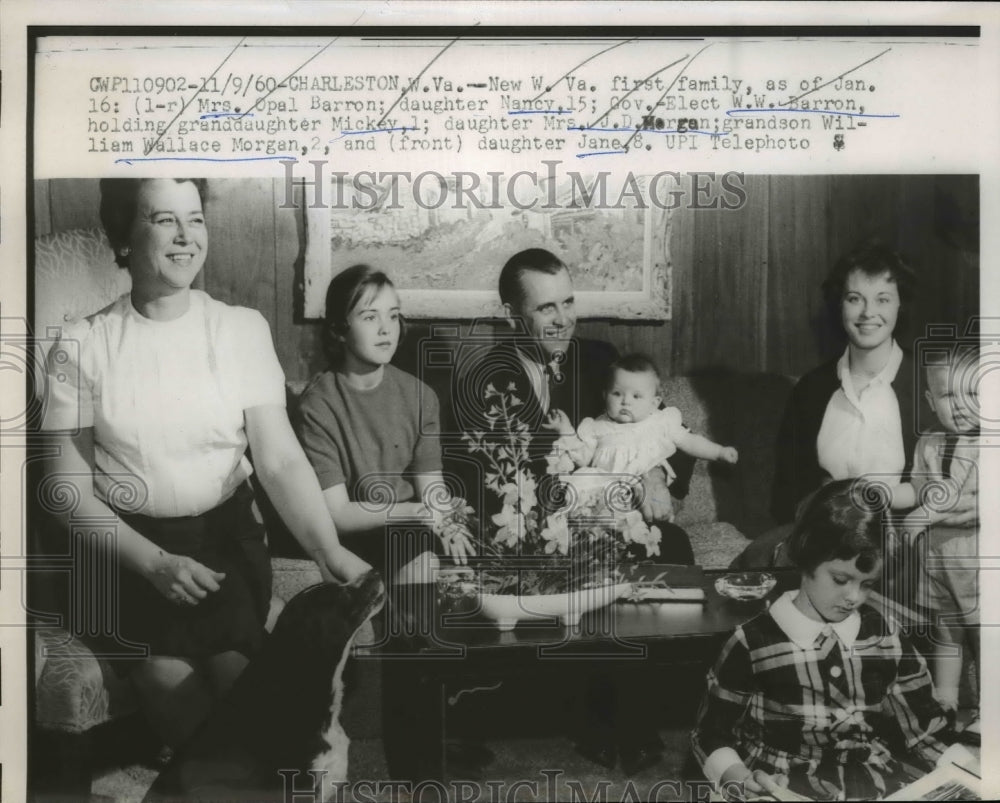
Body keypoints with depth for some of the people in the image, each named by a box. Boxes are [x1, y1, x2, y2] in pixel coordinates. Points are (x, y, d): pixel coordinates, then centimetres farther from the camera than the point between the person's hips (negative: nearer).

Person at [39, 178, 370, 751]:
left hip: (227, 536, 1)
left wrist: (330, 551, -26)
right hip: (128, 546, 0)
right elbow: (68, 488, -2)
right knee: (173, 679, -19)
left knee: (233, 669, -22)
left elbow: (281, 458, -8)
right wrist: (155, 562, -16)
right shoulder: (82, 349, -4)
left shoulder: (243, 329, -2)